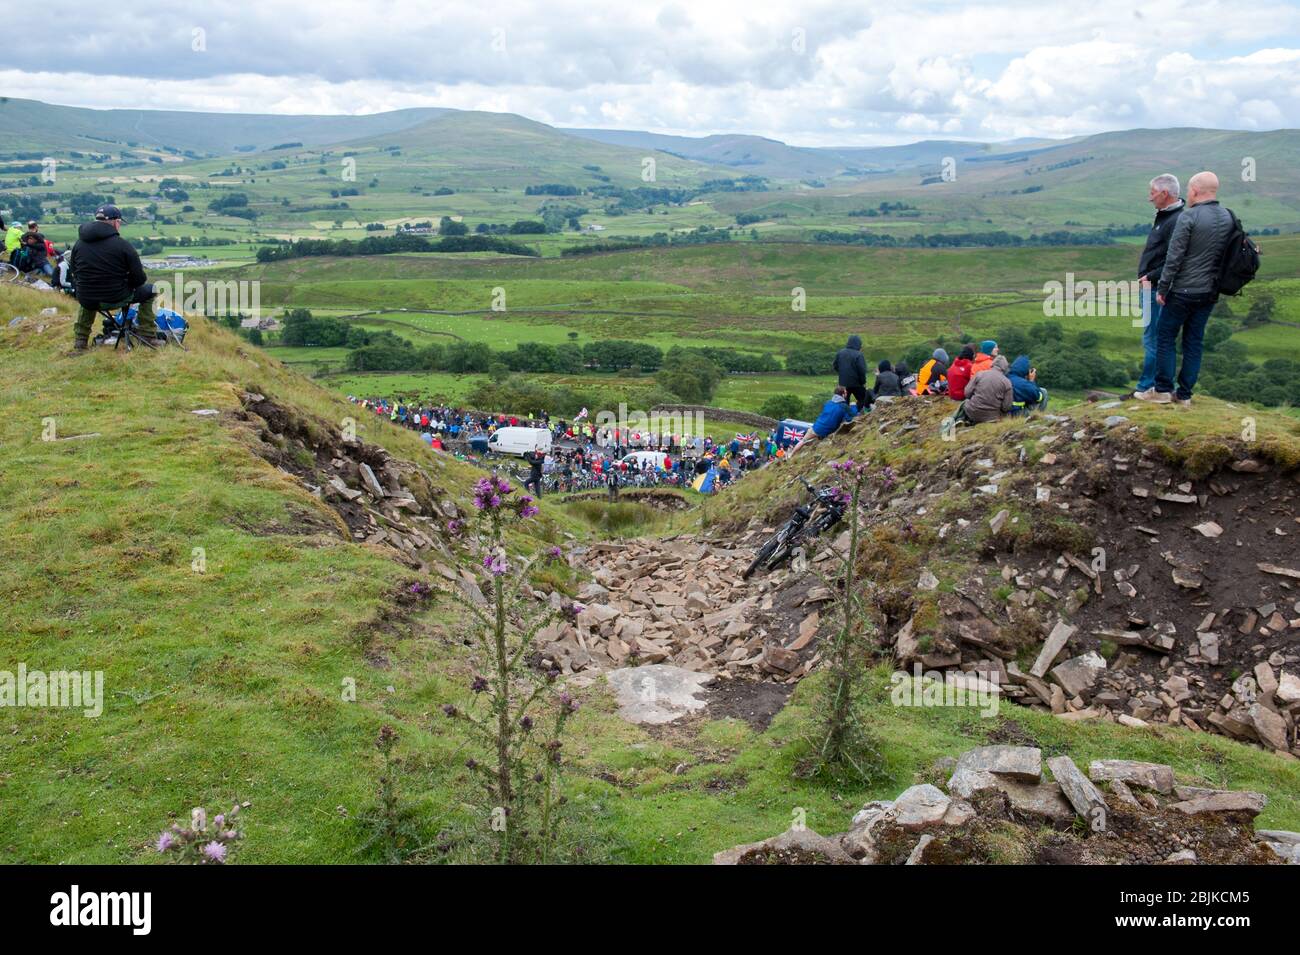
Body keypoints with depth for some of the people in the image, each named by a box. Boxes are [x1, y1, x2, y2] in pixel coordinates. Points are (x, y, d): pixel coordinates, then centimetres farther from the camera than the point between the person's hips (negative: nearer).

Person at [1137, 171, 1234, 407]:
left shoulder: (1188, 217, -15)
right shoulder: (1229, 218, 5)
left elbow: (1174, 257, -16)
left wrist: (1162, 288, -9)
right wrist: (1217, 283, 17)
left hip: (1183, 291, -6)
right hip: (1210, 292, 6)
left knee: (1165, 337, 6)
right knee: (1194, 341, 10)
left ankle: (1162, 390, 8)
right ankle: (1184, 393, 13)